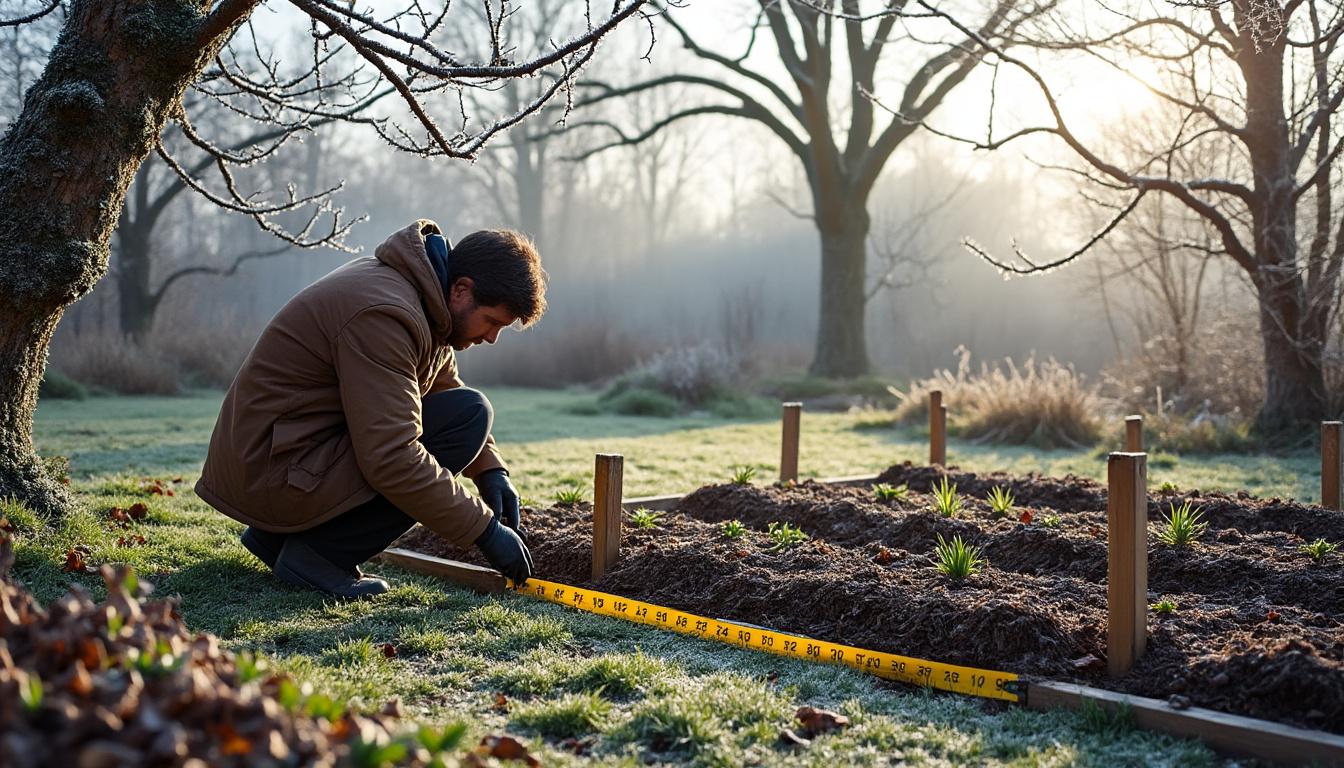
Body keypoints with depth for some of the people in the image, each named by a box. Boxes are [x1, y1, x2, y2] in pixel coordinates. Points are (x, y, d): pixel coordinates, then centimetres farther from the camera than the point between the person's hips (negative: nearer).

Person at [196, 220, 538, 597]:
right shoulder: (385, 313, -23)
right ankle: (321, 553, -9)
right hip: (276, 477, -10)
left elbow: (445, 387, 21)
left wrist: (490, 470, 6)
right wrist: (485, 530, -20)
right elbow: (392, 461, -27)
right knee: (468, 414, -15)